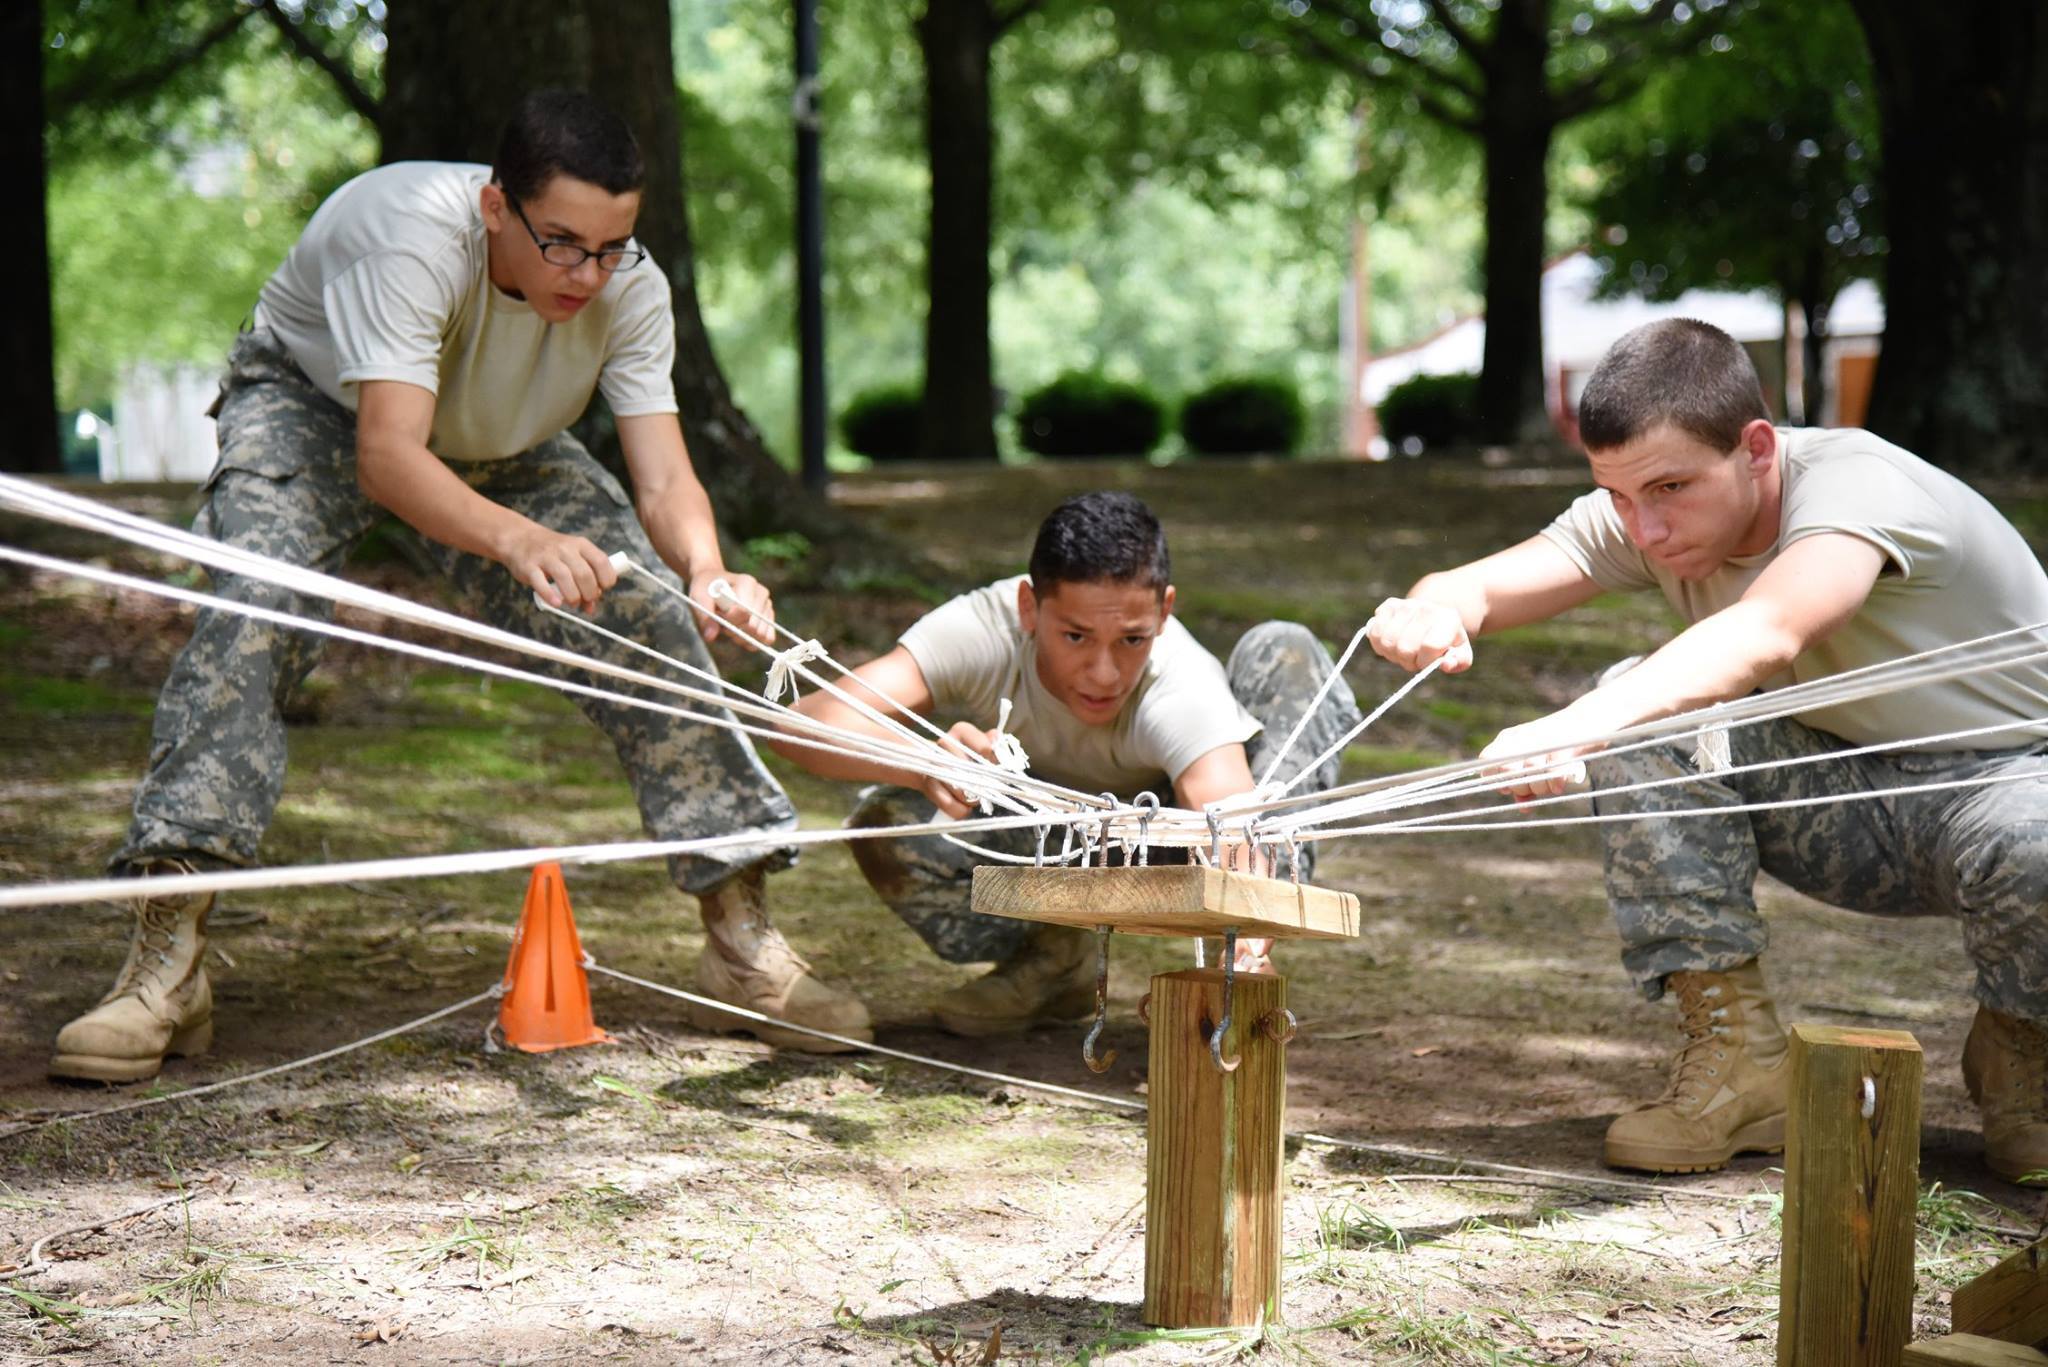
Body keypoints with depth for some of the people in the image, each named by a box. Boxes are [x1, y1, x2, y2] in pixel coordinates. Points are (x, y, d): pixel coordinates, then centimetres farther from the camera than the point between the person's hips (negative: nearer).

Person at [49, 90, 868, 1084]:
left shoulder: (630, 288, -25)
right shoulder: (407, 231, -40)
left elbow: (663, 477, -29)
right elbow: (387, 453, -49)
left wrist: (707, 572, -52)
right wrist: (518, 538, -67)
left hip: (500, 448, 4)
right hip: (312, 405, -4)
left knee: (650, 619, -14)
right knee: (254, 609, -31)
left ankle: (742, 942, -3)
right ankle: (165, 964, -30)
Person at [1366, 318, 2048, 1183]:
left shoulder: (1857, 484, -29)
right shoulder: (1639, 524, -9)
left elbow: (1767, 636, -49)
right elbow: (1474, 590, -22)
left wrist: (1578, 728, -65)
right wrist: (1430, 613, -48)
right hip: (1856, 791, 5)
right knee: (1642, 710, -19)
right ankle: (1739, 1058, -13)